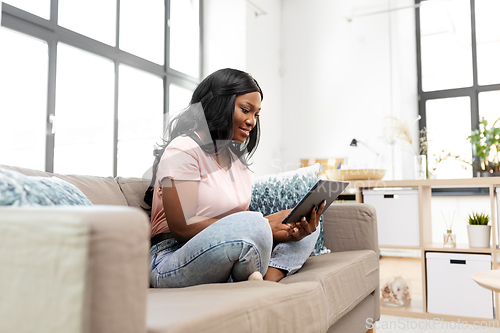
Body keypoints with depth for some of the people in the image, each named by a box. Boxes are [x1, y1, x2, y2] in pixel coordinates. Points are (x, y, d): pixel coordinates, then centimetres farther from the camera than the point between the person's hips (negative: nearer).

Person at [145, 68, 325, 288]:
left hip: (229, 262, 8)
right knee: (251, 226, -35)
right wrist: (263, 224, -19)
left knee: (308, 227, 0)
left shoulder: (236, 158, 17)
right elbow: (183, 227, -18)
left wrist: (289, 233, -14)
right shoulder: (184, 148, -8)